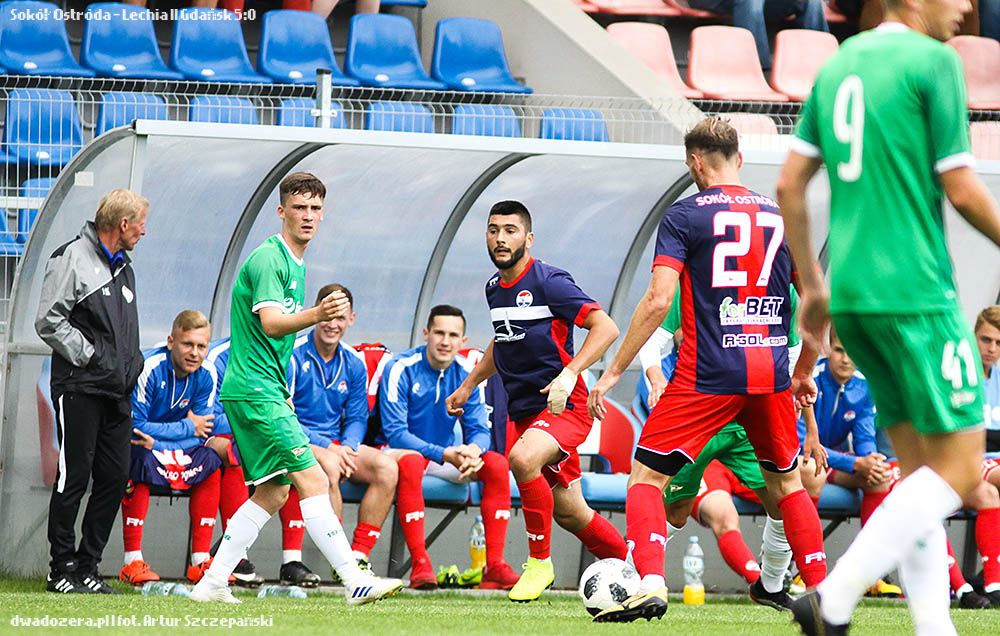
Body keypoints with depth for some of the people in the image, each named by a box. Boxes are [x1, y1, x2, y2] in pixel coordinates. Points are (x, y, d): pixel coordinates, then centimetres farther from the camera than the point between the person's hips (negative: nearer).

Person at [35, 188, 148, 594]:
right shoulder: (73, 258, -6)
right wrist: (89, 356, -13)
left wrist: (132, 364, 13)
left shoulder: (124, 268, 19)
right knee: (74, 477, -6)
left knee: (115, 477, 4)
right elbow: (49, 321, -13)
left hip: (118, 391, 8)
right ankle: (62, 568, 0)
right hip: (79, 388, -8)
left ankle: (87, 566, 11)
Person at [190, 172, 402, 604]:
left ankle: (212, 582, 13)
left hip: (265, 391, 10)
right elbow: (270, 324, -27)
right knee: (312, 479, -14)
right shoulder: (268, 259, -13)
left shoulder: (294, 263, 17)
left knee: (273, 491, 11)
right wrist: (315, 315, -45)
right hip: (256, 392, -10)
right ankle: (355, 581, -18)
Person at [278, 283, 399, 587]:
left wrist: (347, 447, -11)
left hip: (337, 445, 6)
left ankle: (359, 558, -16)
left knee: (387, 468, -18)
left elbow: (357, 418, 13)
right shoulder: (293, 355, -10)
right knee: (329, 467, -36)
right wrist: (328, 447, -21)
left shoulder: (353, 363, 9)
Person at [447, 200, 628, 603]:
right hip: (524, 411, 8)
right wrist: (469, 385, 27)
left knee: (522, 459, -34)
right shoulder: (494, 287, 10)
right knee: (568, 512, 10)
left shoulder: (548, 282, -14)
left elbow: (605, 328, -20)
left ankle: (539, 561, -18)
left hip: (564, 405, -8)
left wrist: (568, 375, -29)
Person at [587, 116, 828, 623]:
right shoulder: (781, 215, 10)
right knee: (786, 482, 21)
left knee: (646, 477, 2)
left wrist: (613, 371, -7)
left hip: (707, 376, -4)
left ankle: (650, 584, -16)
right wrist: (804, 372, 25)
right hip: (771, 373, 4)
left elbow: (658, 300, -12)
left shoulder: (685, 215, -3)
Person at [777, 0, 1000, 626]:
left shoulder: (839, 64, 13)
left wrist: (812, 284, 21)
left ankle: (934, 627, 6)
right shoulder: (933, 62, -9)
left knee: (921, 468, 11)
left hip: (851, 294, 8)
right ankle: (833, 601, -12)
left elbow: (790, 185, 13)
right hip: (916, 293, -8)